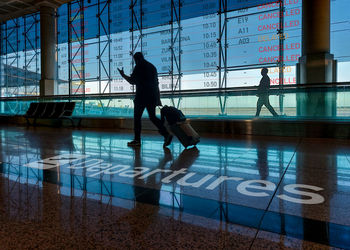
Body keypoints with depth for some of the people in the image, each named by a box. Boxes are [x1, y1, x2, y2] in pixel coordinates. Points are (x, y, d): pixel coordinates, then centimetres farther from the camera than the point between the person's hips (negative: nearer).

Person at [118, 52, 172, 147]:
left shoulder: (139, 66, -3)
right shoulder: (152, 66, 18)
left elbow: (132, 81, -6)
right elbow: (156, 84, 17)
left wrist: (123, 75, 11)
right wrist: (158, 99, 18)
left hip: (141, 96, -6)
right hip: (153, 97, 7)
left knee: (137, 117, 3)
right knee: (153, 117, 10)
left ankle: (137, 140, 5)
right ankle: (166, 134, -6)